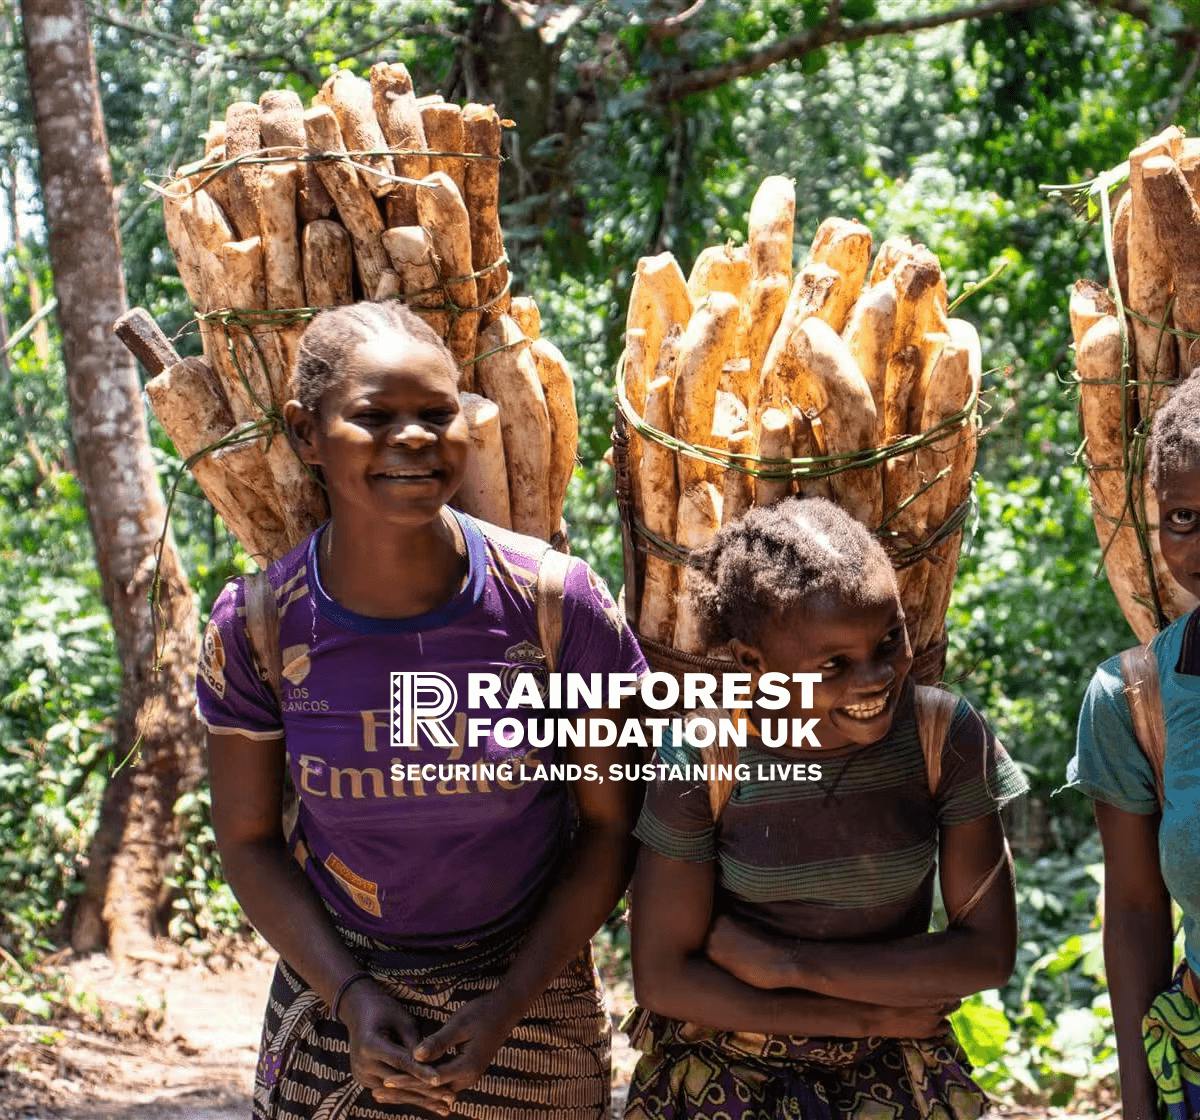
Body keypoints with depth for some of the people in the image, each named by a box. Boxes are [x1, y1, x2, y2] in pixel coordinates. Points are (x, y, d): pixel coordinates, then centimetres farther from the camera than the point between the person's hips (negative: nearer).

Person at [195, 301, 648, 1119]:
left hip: (531, 991, -1)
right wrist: (348, 995, -13)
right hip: (338, 987, 1)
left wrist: (509, 1006, -11)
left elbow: (610, 822, -7)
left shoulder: (557, 604, -16)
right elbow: (249, 839, -2)